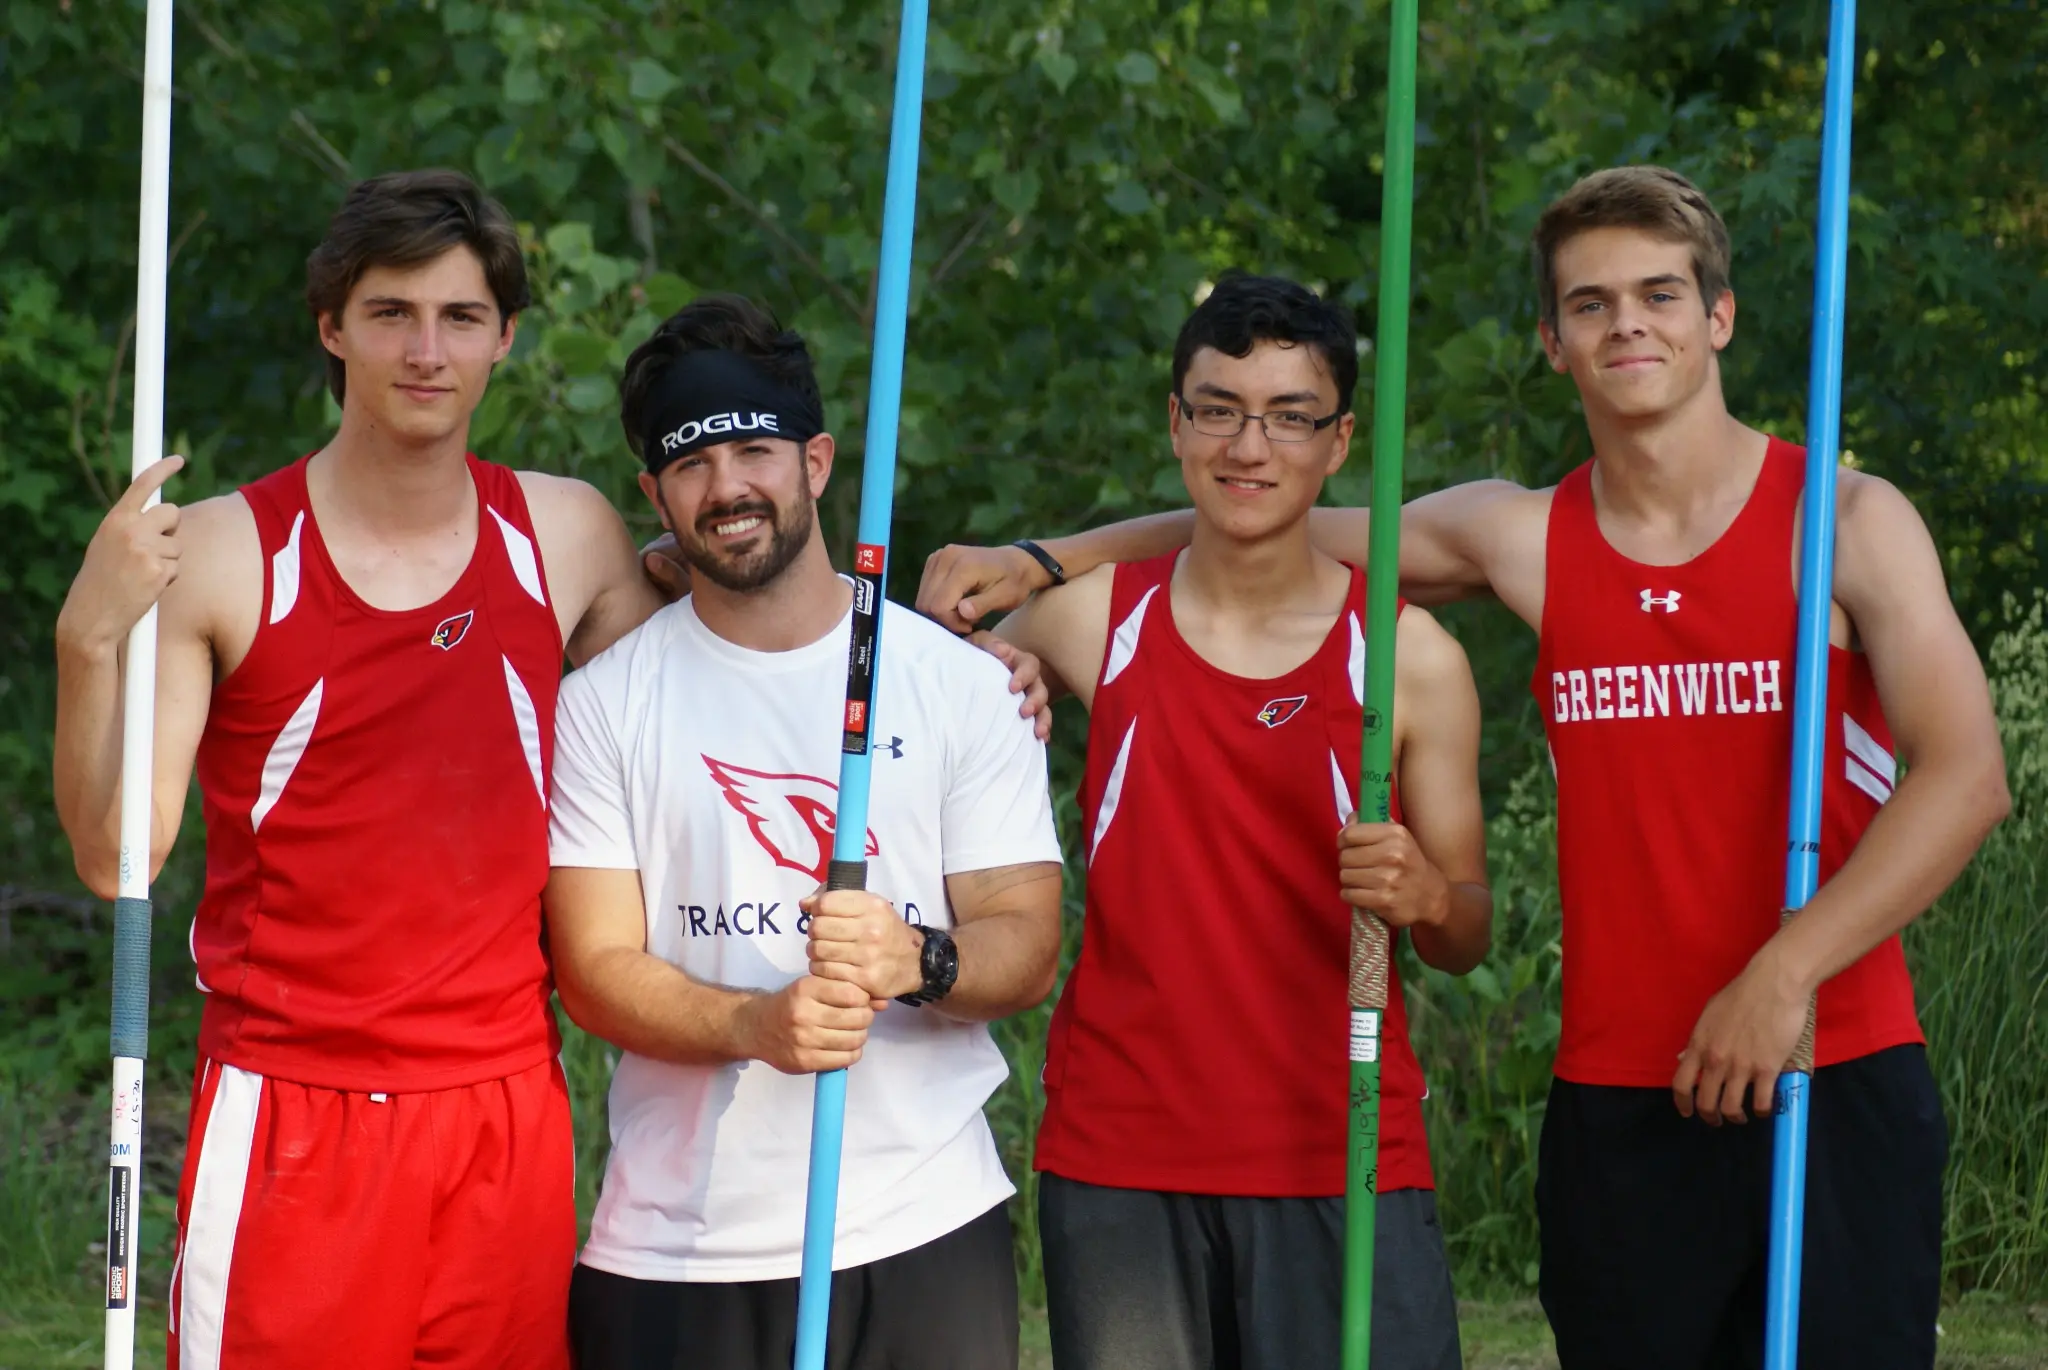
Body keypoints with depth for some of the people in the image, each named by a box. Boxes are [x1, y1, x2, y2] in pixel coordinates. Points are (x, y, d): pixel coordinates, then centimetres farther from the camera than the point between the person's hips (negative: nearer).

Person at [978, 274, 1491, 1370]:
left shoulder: (1412, 657, 1)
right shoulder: (1093, 619, 4)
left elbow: (1466, 940, 6)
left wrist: (1428, 898, -17)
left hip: (1341, 1167, -1)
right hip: (1116, 1159, 1)